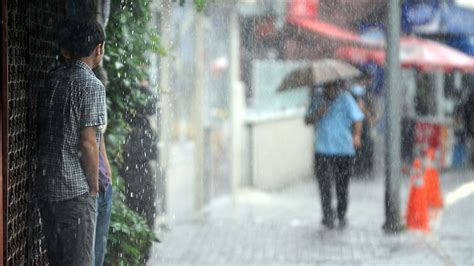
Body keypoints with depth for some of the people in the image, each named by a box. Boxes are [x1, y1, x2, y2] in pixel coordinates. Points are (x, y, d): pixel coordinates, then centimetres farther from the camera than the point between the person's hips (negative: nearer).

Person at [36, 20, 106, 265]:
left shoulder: (52, 79, 10)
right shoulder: (92, 86, -13)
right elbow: (88, 143, -17)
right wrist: (94, 187, -7)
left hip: (45, 185, 7)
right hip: (75, 189, -7)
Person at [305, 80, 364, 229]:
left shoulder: (345, 97, -2)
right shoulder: (317, 97, 5)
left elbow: (357, 118, -13)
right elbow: (307, 120, 8)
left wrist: (357, 135, -32)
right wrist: (317, 114, -13)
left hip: (344, 149, -1)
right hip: (322, 149, 1)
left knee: (342, 186, 9)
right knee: (324, 184, -13)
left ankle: (341, 216, 27)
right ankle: (328, 216, -11)